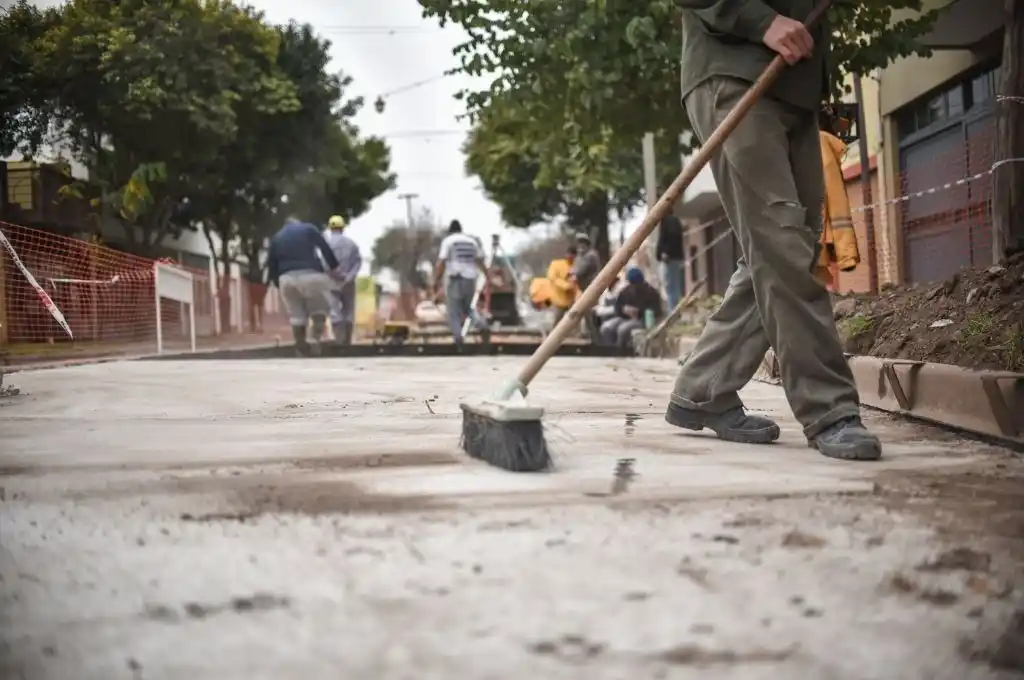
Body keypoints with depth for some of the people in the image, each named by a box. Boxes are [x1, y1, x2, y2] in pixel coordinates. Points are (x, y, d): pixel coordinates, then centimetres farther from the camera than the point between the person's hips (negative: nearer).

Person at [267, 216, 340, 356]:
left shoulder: (276, 238, 21)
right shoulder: (308, 229, 13)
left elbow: (271, 264, 15)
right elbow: (325, 248, 1)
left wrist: (276, 282, 22)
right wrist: (334, 267, 5)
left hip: (287, 278, 3)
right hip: (310, 274, -3)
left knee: (296, 316, 10)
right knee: (319, 310, 10)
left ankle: (302, 348, 7)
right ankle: (315, 339, -10)